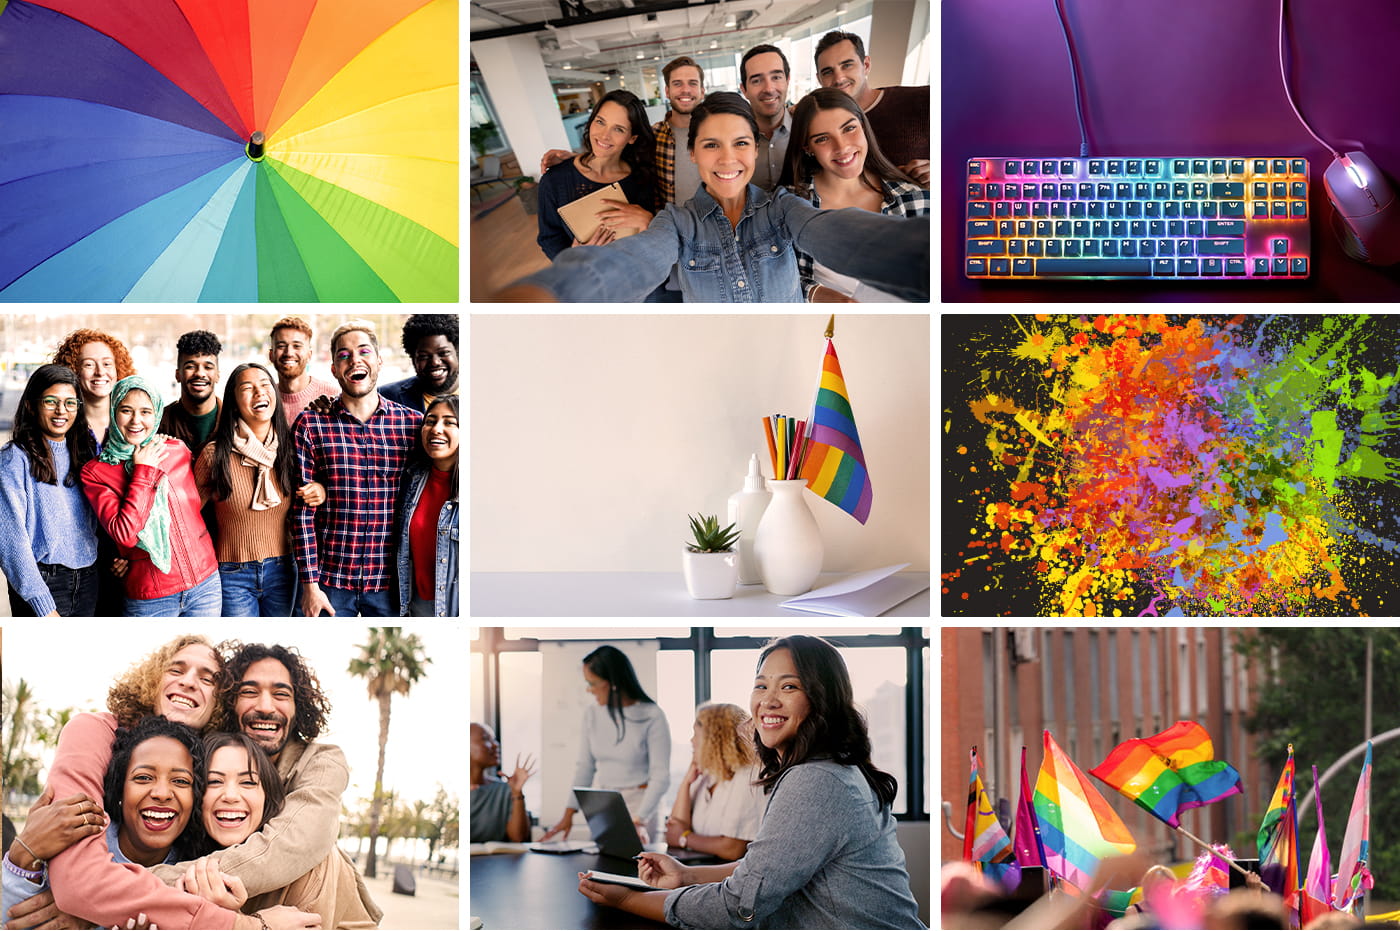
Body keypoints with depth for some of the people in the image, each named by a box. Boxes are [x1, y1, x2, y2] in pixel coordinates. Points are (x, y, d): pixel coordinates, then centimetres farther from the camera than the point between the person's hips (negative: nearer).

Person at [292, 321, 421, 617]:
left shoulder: (413, 423, 3)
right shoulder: (310, 426, 0)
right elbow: (303, 511, -2)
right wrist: (310, 584, -7)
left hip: (391, 581, 1)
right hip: (330, 579, -1)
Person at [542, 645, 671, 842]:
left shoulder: (652, 716, -13)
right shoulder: (592, 713, 4)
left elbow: (660, 776, -14)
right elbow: (585, 766, 9)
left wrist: (640, 822, -24)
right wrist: (569, 814, 1)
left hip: (642, 804, -5)